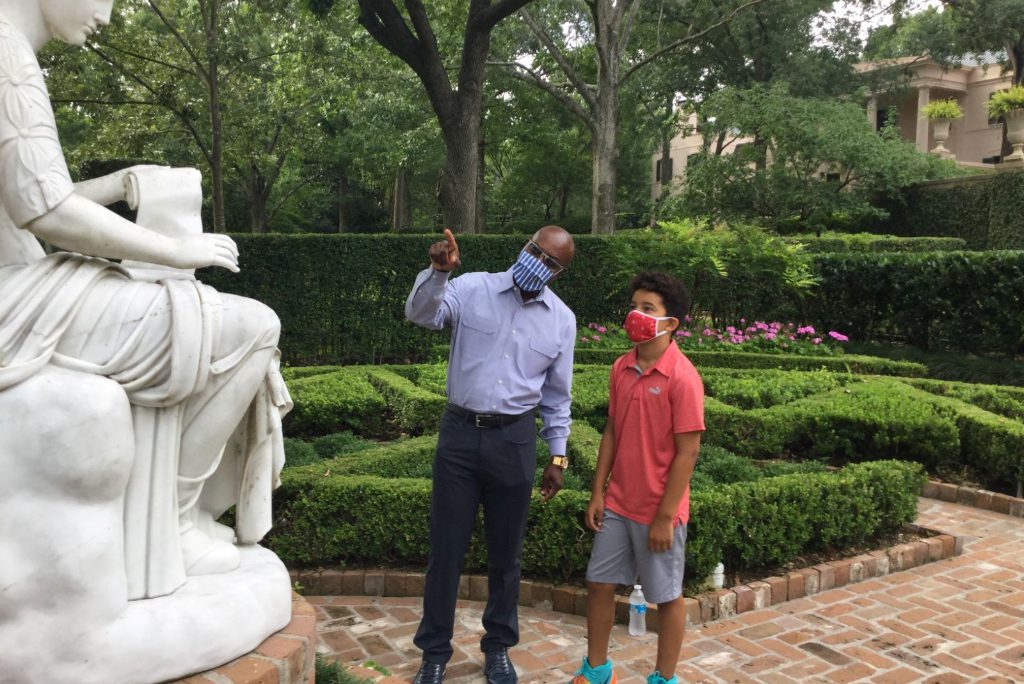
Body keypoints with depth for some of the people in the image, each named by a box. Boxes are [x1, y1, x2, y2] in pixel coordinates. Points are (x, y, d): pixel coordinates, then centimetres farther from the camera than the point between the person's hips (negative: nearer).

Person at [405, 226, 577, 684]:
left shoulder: (562, 320, 3)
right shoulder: (473, 289, -3)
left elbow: (556, 394, 9)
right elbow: (420, 315, -18)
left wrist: (557, 456, 9)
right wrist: (438, 272, -35)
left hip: (515, 439, 1)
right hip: (460, 432, -1)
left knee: (505, 552, 13)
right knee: (446, 548, 6)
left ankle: (498, 647, 32)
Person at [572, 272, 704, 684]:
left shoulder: (682, 377, -17)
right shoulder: (621, 368, 2)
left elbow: (687, 453, -16)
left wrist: (665, 517, -15)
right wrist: (597, 493, 6)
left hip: (658, 512, -6)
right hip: (617, 505, 6)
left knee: (666, 596, 11)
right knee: (599, 584, 14)